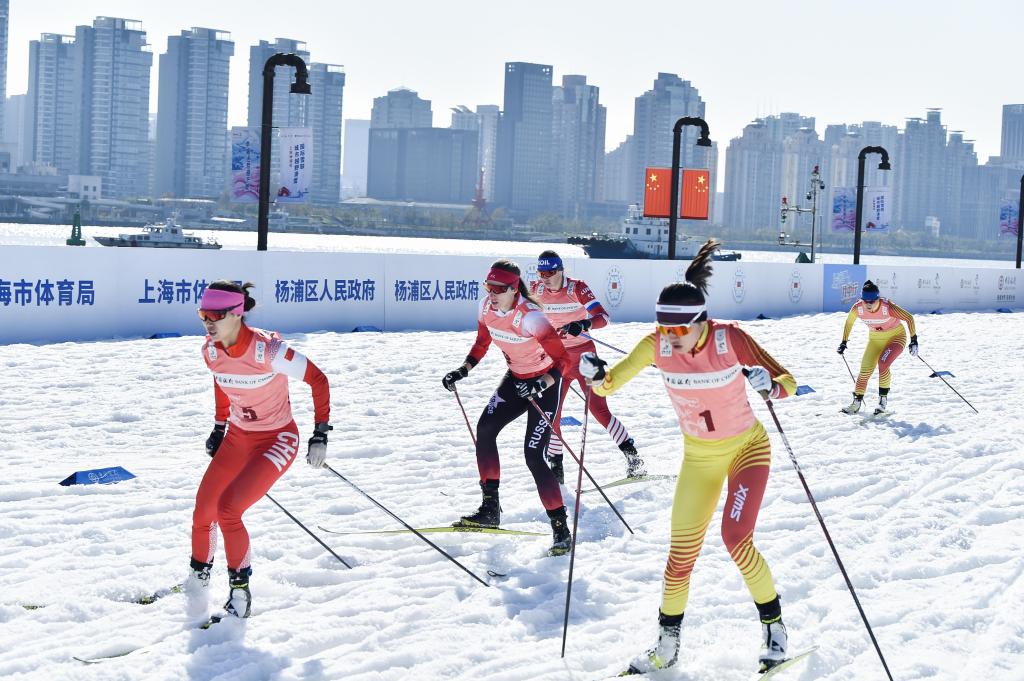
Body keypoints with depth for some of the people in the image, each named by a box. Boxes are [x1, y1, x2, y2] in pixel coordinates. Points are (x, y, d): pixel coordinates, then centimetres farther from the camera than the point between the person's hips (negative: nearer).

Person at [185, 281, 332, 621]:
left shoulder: (267, 350, -28)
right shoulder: (211, 351, -9)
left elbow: (318, 379, -18)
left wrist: (321, 434, -17)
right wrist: (219, 427, 19)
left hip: (277, 440, -6)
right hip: (237, 438, 6)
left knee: (227, 510, -20)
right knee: (203, 512, -2)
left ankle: (240, 590, -2)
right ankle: (198, 578, 23)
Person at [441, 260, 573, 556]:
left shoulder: (530, 317, -31)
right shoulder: (486, 307, -10)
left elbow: (562, 359, -28)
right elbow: (482, 343, 9)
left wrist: (540, 386, -41)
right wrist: (462, 371, -4)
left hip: (545, 383, -7)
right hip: (516, 379, 7)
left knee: (533, 456, -13)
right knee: (485, 429, -5)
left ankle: (561, 528, -5)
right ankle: (490, 509, 7)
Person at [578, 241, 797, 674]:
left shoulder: (729, 338, -25)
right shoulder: (656, 345, -17)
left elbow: (788, 382, -22)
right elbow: (610, 383, -12)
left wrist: (771, 385, -44)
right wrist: (596, 375, -34)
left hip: (747, 448, -3)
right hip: (698, 457, 4)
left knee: (735, 539, -20)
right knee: (681, 553, 4)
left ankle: (773, 625, 2)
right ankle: (667, 645, 22)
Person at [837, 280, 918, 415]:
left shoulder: (887, 307, -32)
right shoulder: (858, 308, -22)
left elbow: (909, 318, -20)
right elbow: (849, 322, 0)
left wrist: (914, 340, -20)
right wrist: (843, 343, 4)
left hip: (896, 337, -4)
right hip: (875, 339, 4)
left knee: (883, 363, -26)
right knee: (865, 370, -1)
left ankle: (883, 400, -12)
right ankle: (857, 402, 17)